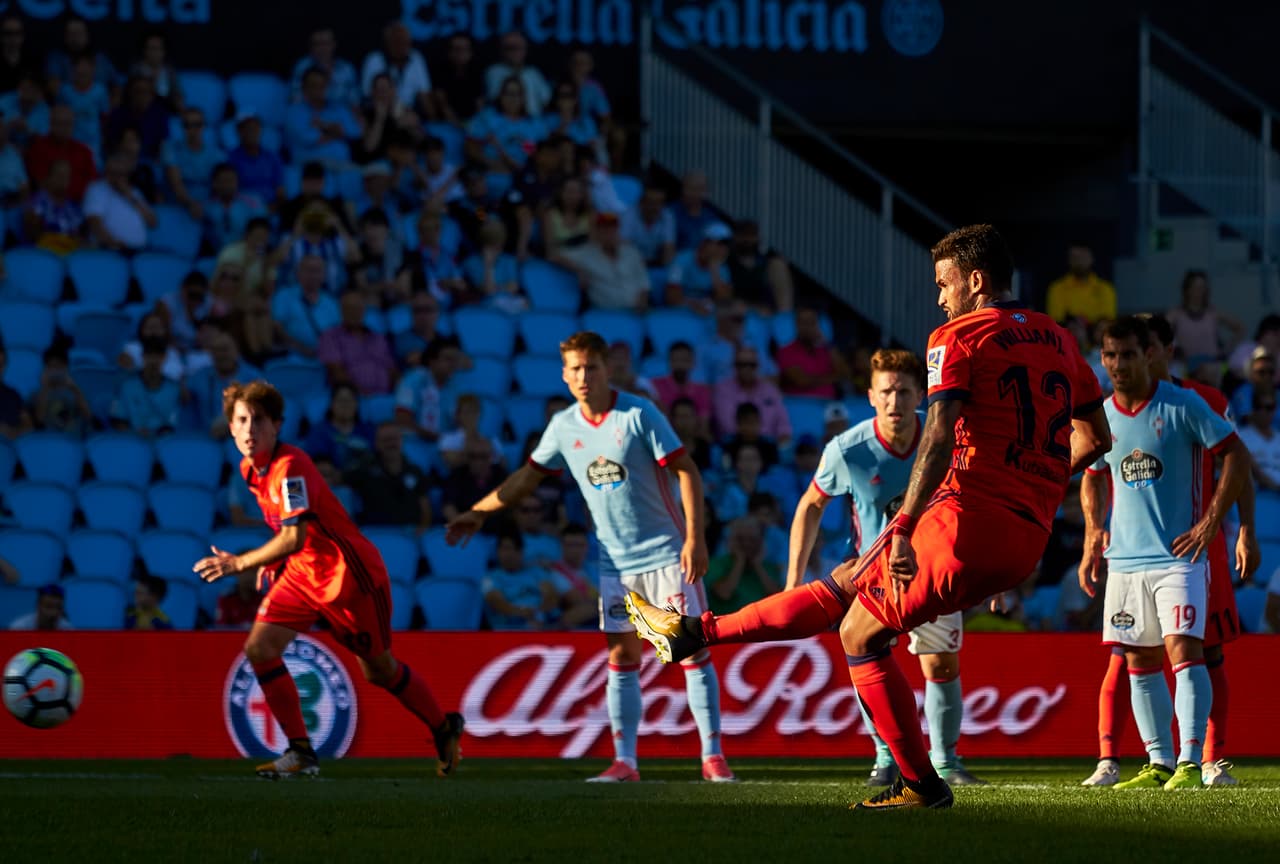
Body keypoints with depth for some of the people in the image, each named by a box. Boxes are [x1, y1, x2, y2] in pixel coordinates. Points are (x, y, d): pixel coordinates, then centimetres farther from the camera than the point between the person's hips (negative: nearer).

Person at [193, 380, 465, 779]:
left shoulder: (290, 468, -27)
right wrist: (275, 560, 9)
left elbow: (293, 537, -36)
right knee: (260, 648, -11)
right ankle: (301, 752, -6)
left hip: (350, 575, -8)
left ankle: (444, 728, 34)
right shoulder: (250, 468, 0)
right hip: (301, 573, 8)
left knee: (379, 670, 8)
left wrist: (240, 563, -38)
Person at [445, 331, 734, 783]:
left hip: (667, 553, -4)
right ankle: (624, 762, 3)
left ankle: (713, 756, -2)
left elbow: (686, 471, -12)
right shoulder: (563, 427, 3)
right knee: (622, 657, 1)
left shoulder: (639, 414, -12)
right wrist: (477, 513, 19)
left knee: (693, 650, -6)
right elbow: (528, 476, 18)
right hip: (616, 560, 5)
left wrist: (694, 538, -18)